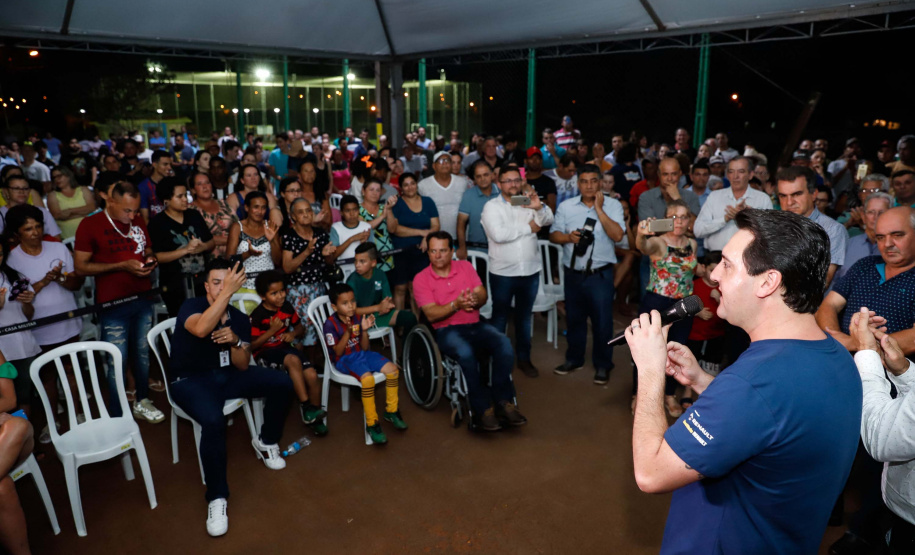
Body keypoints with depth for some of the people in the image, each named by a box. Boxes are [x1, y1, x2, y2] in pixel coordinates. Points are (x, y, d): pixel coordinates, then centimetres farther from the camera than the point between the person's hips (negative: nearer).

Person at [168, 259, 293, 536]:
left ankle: (265, 441, 14)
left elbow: (243, 366, -1)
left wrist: (235, 341, -21)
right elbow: (201, 329, -39)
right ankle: (217, 497, -19)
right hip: (191, 381, -5)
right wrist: (227, 292, -41)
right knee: (213, 420, -36)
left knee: (282, 383, -11)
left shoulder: (239, 318, 2)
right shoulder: (191, 306, -13)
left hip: (227, 376, 6)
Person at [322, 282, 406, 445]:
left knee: (392, 368, -13)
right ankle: (372, 423, -18)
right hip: (344, 359, -6)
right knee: (368, 378, -33)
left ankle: (391, 411, 7)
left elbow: (365, 348, 4)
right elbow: (337, 352, -15)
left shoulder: (357, 318, 2)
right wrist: (347, 332, -26)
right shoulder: (331, 324, -13)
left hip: (361, 354, 6)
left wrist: (365, 330, -13)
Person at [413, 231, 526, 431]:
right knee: (465, 352, -36)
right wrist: (455, 305, -24)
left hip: (475, 325, 4)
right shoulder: (421, 279, 0)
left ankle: (503, 402, -20)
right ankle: (482, 410, -26)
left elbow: (483, 296, 5)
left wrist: (475, 299, -20)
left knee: (504, 343, -26)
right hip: (446, 330, -3)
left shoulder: (466, 266, 11)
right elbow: (431, 315, -8)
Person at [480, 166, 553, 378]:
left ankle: (524, 358, 28)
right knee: (500, 316, 9)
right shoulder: (492, 206, -7)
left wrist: (539, 207, -25)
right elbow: (498, 234, -22)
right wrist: (528, 227, -12)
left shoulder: (528, 202, 7)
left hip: (531, 270, 4)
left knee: (525, 316, 16)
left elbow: (548, 220, -4)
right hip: (503, 272, -4)